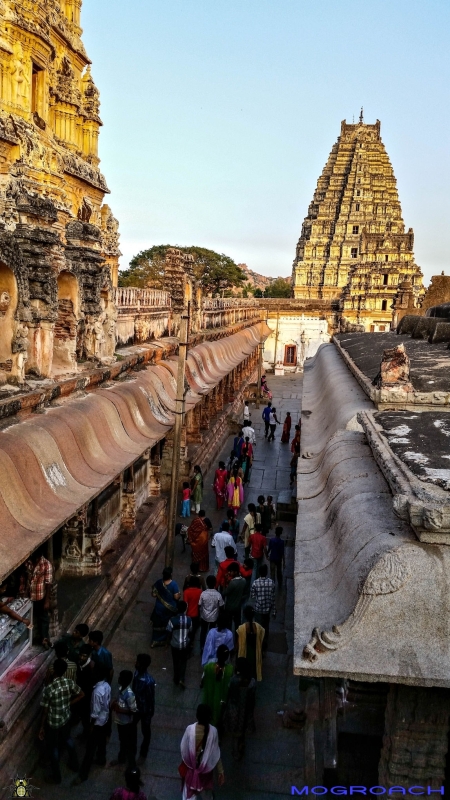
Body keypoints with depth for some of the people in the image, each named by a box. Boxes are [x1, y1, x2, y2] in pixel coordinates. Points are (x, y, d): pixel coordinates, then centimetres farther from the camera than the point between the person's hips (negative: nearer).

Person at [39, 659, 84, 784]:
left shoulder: (48, 689, -30)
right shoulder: (70, 683, -17)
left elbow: (45, 711, -19)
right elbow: (81, 695, -2)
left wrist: (42, 727, -5)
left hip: (53, 723, -4)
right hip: (66, 718, 5)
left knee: (53, 749, 17)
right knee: (67, 739, 30)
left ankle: (56, 777, 34)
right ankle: (74, 765, 48)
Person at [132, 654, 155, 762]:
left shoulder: (149, 681, -34)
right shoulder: (137, 672, -12)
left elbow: (151, 699, -22)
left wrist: (150, 714, -13)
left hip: (144, 710, -6)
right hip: (135, 706, 6)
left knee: (145, 732, 18)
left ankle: (143, 754, 40)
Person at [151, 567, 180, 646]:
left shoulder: (158, 582, -16)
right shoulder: (174, 584, -25)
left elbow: (153, 594, -8)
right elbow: (176, 597, -20)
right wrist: (179, 595, 2)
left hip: (160, 607, 2)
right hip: (171, 608, -2)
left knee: (158, 624, 22)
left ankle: (156, 641, 31)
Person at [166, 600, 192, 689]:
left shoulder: (172, 620, -25)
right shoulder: (189, 620, -18)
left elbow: (169, 633, -12)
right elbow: (190, 632, -2)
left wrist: (169, 641, 9)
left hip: (175, 645, -1)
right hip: (185, 644, 1)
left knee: (176, 662, 21)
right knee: (183, 661, 23)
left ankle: (176, 680, 36)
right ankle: (181, 679, 13)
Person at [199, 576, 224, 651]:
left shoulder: (203, 593, -21)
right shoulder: (218, 595, -20)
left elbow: (199, 605, -11)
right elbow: (220, 607, -10)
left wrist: (200, 612, 8)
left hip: (204, 616, 0)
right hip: (214, 617, 0)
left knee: (203, 632, 20)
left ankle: (202, 648, 30)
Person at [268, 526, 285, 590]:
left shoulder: (271, 540, -13)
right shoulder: (281, 541, -18)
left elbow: (269, 549, -4)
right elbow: (282, 552, -15)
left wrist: (267, 555, 16)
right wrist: (283, 562, -7)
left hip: (272, 558, 0)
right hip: (279, 559, 0)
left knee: (272, 572, 7)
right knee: (279, 572, 18)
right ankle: (280, 586, 29)